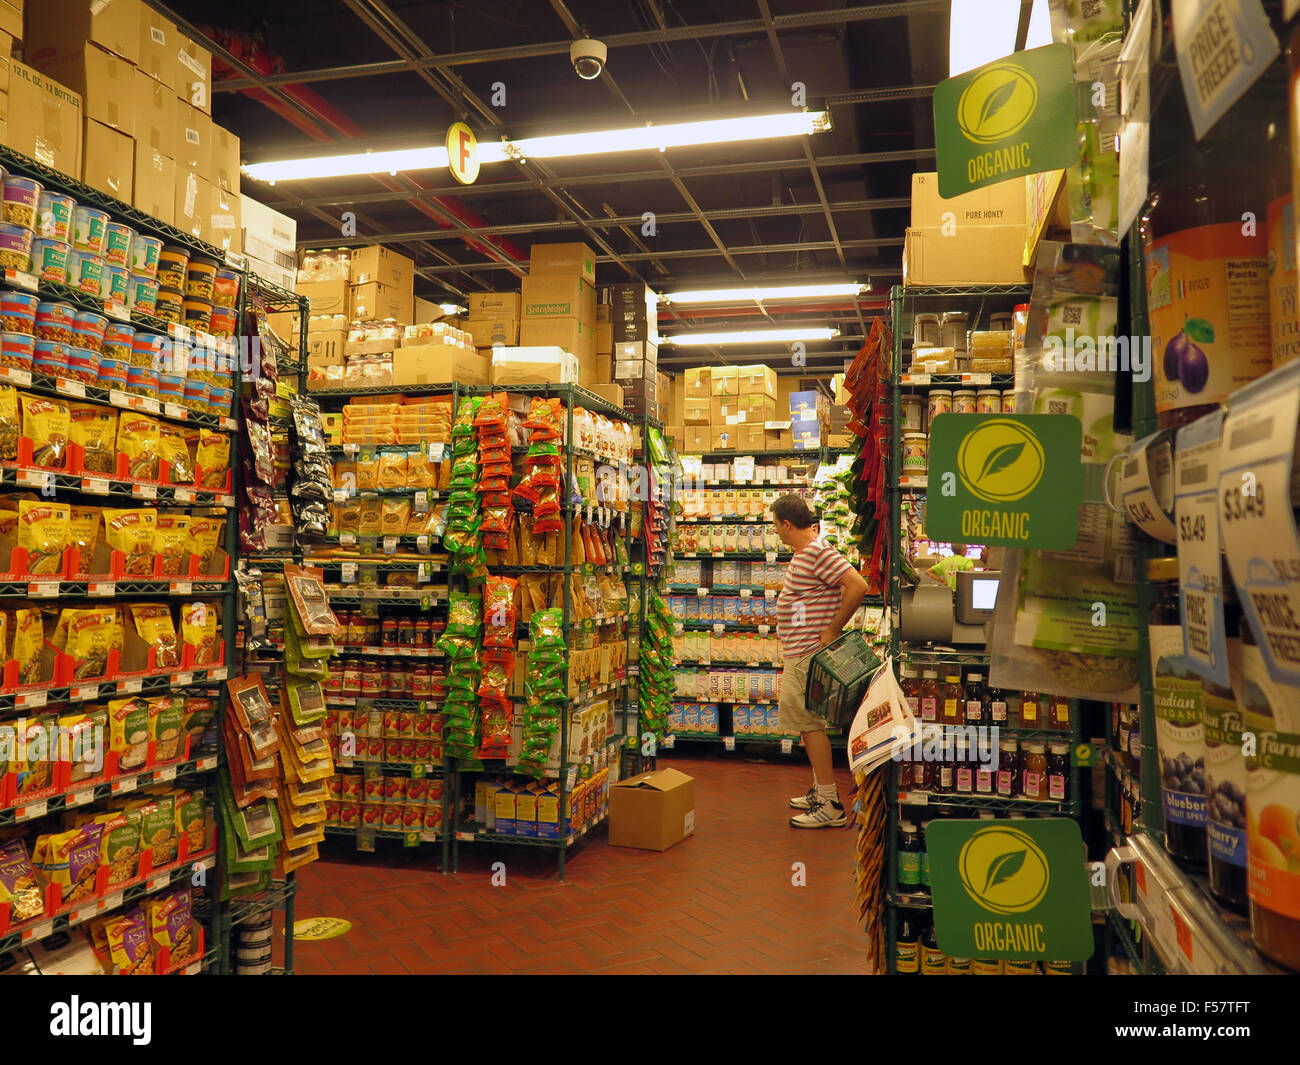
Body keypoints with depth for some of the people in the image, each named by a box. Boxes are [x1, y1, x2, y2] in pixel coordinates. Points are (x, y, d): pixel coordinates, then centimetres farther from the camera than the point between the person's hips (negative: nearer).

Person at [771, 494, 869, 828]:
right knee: (806, 721, 17)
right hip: (798, 654, 11)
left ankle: (831, 805, -2)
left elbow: (857, 586, -26)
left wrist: (832, 630, -20)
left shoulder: (818, 552, -17)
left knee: (809, 722, -7)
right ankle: (821, 790, 28)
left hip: (810, 655, -11)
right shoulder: (802, 553, 15)